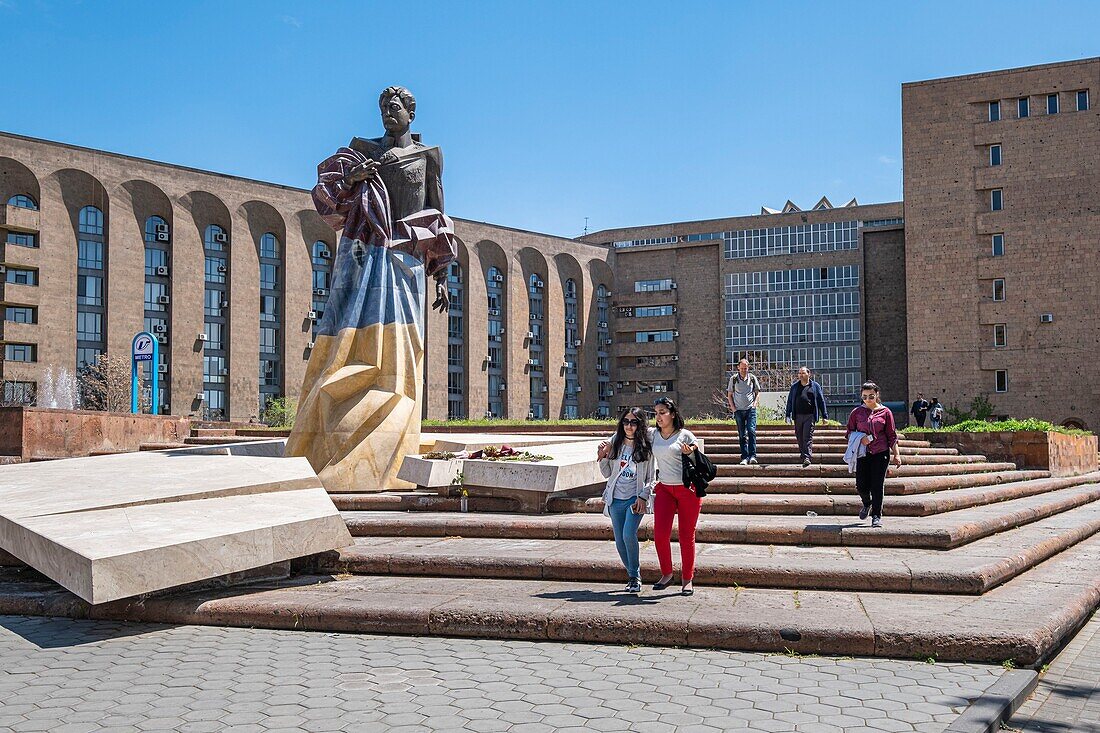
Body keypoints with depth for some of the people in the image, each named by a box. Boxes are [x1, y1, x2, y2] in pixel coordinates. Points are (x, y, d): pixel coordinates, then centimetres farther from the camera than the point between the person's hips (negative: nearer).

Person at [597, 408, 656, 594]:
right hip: (616, 499, 4)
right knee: (619, 541, 5)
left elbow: (652, 478, 1)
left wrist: (643, 496, -11)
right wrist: (602, 458, -4)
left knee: (629, 535, -20)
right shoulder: (615, 443, 7)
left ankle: (635, 576, -3)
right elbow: (607, 473, 13)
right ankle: (633, 575, 23)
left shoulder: (646, 446, -2)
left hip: (636, 499, -4)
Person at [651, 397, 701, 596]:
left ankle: (687, 579, 14)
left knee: (687, 535, 3)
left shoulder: (685, 435, -3)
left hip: (687, 489, -3)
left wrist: (690, 454, -16)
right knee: (660, 534, -8)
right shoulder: (654, 435, 8)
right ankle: (666, 573, 10)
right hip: (664, 489, 3)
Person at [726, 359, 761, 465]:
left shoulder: (752, 378, 4)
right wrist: (732, 407, -1)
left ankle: (752, 455, -12)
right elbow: (729, 394, 9)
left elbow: (757, 392, 14)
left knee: (751, 431, -14)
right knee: (742, 435, 2)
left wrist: (755, 403, -1)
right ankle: (744, 457, 5)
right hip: (738, 410, 1)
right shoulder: (733, 379, 3)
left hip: (750, 409, -1)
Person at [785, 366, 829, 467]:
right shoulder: (794, 387, 14)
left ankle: (807, 457, -15)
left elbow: (821, 401, 8)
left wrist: (824, 416, 5)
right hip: (798, 416, 3)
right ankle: (802, 455, 21)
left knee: (808, 437, -11)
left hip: (809, 416, -3)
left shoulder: (815, 386, 7)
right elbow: (790, 401, 15)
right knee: (799, 437, 8)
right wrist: (788, 415, 7)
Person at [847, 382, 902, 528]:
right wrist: (859, 439, -10)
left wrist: (896, 454, 0)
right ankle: (867, 504, 33)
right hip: (862, 453, 2)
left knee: (878, 485, -4)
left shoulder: (885, 412, 2)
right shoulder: (857, 412, 5)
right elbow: (849, 432, 10)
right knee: (861, 485, 0)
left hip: (881, 453, -2)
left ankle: (876, 516, 7)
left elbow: (892, 435, 5)